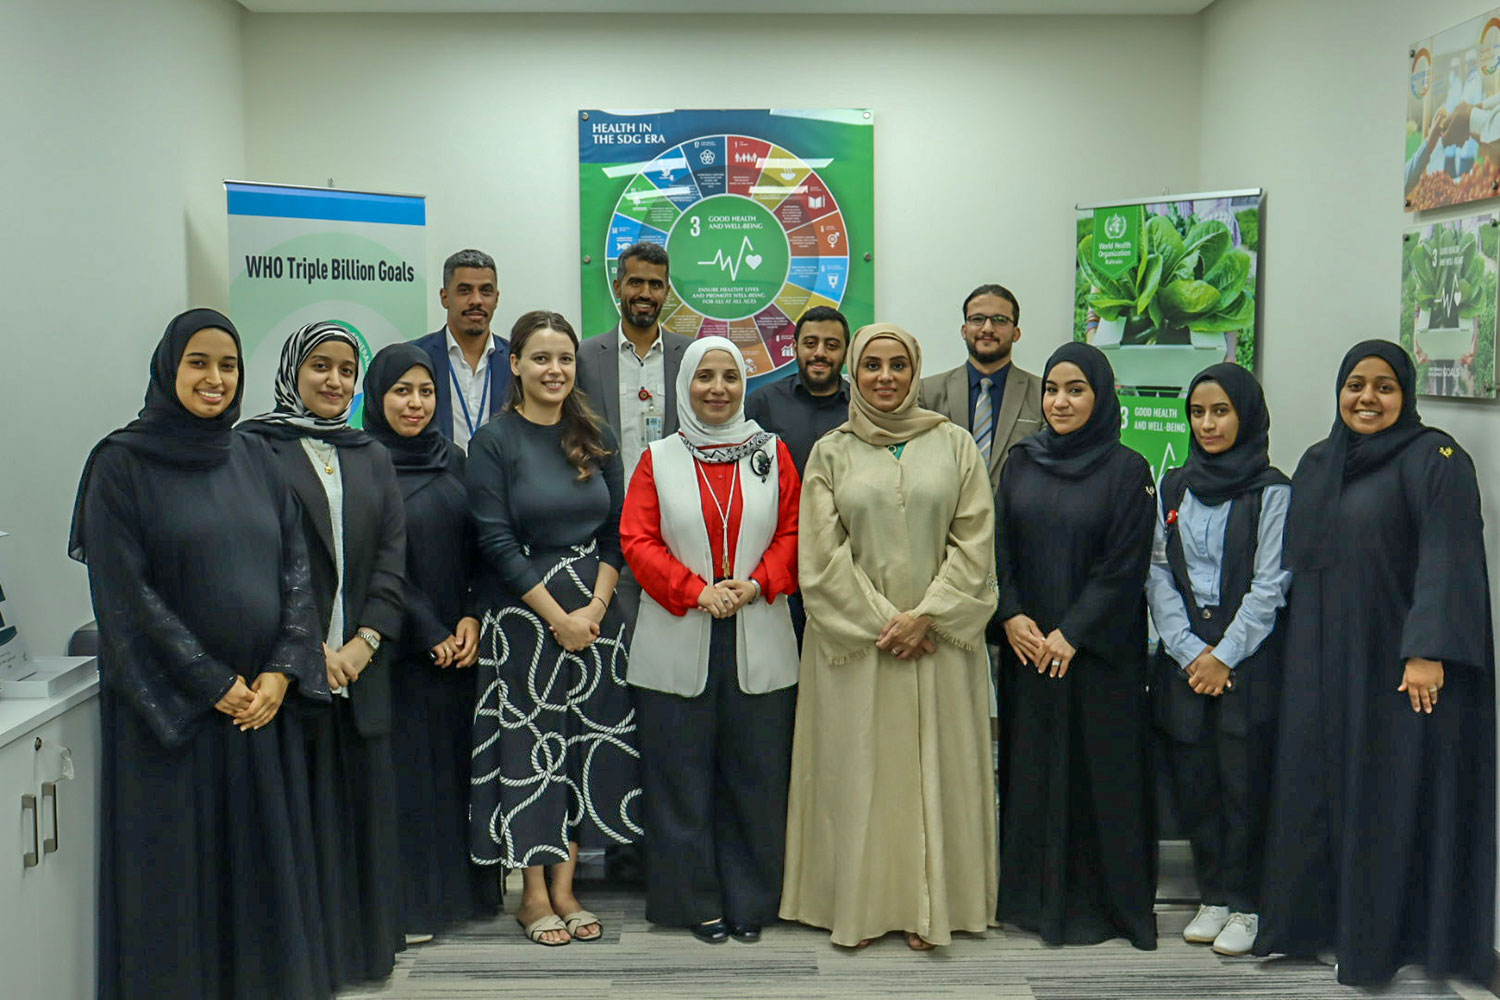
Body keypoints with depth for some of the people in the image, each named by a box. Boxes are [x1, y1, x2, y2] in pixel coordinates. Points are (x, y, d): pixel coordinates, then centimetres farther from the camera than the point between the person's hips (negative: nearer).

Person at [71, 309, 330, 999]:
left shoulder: (251, 458, 11)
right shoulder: (121, 463, -4)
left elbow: (295, 565, 7)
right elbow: (124, 591, -10)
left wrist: (281, 671, -7)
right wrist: (211, 683, -12)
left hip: (263, 697, 5)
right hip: (172, 704, -4)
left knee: (265, 859, 9)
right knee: (178, 864, 3)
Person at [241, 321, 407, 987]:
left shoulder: (372, 456, 15)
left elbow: (391, 554, 9)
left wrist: (365, 641, -5)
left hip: (360, 663, 4)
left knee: (365, 800, 8)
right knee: (301, 804, -2)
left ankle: (365, 940, 20)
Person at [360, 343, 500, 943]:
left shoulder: (452, 460, 11)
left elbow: (473, 547, 10)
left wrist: (471, 618, -4)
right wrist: (430, 635, -10)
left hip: (457, 641, 5)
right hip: (397, 643, -5)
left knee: (454, 756, 10)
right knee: (405, 763, -1)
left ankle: (459, 887, 22)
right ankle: (407, 902, 10)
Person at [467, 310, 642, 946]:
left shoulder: (596, 440, 8)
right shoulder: (494, 441, -5)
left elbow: (615, 532, 6)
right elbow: (496, 541, -10)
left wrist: (596, 606, -8)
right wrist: (557, 617, -14)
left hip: (593, 613, 4)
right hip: (521, 616, -4)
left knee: (587, 743, 6)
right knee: (530, 746, 2)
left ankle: (564, 889, 16)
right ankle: (533, 894, 14)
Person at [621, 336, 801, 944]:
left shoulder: (772, 454, 7)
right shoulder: (659, 460, 4)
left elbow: (793, 532, 6)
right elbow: (637, 540, -1)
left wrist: (758, 584, -11)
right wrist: (696, 591, -12)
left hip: (759, 645, 1)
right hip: (678, 646, -1)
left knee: (754, 773, 6)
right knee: (682, 772, 4)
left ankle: (749, 900, 19)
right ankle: (694, 900, 17)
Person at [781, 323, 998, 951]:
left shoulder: (953, 445, 6)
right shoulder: (832, 452, 5)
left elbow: (975, 542, 0)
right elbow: (821, 556, -1)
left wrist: (925, 615, -10)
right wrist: (880, 621, -10)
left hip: (938, 636, 0)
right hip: (853, 640, 0)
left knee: (932, 765, 4)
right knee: (856, 767, 3)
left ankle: (926, 905, 15)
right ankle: (857, 905, 15)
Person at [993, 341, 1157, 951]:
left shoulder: (1127, 470, -4)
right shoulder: (1020, 462, 8)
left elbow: (1124, 566, -8)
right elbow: (999, 546, 6)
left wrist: (1072, 633, -14)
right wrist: (1011, 616, -8)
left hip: (1097, 648, -4)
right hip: (1026, 645, 4)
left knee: (1099, 765, 0)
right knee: (1030, 762, 8)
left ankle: (1104, 899, 13)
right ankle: (1032, 893, 20)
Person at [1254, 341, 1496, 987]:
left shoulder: (1434, 460, -6)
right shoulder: (1316, 465, 14)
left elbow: (1447, 560, -14)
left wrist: (1428, 652, -22)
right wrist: (1299, 652, 14)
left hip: (1399, 661, -6)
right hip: (1323, 662, 6)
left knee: (1395, 794, 0)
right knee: (1317, 787, 9)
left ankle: (1379, 938, 10)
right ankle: (1313, 918, 20)